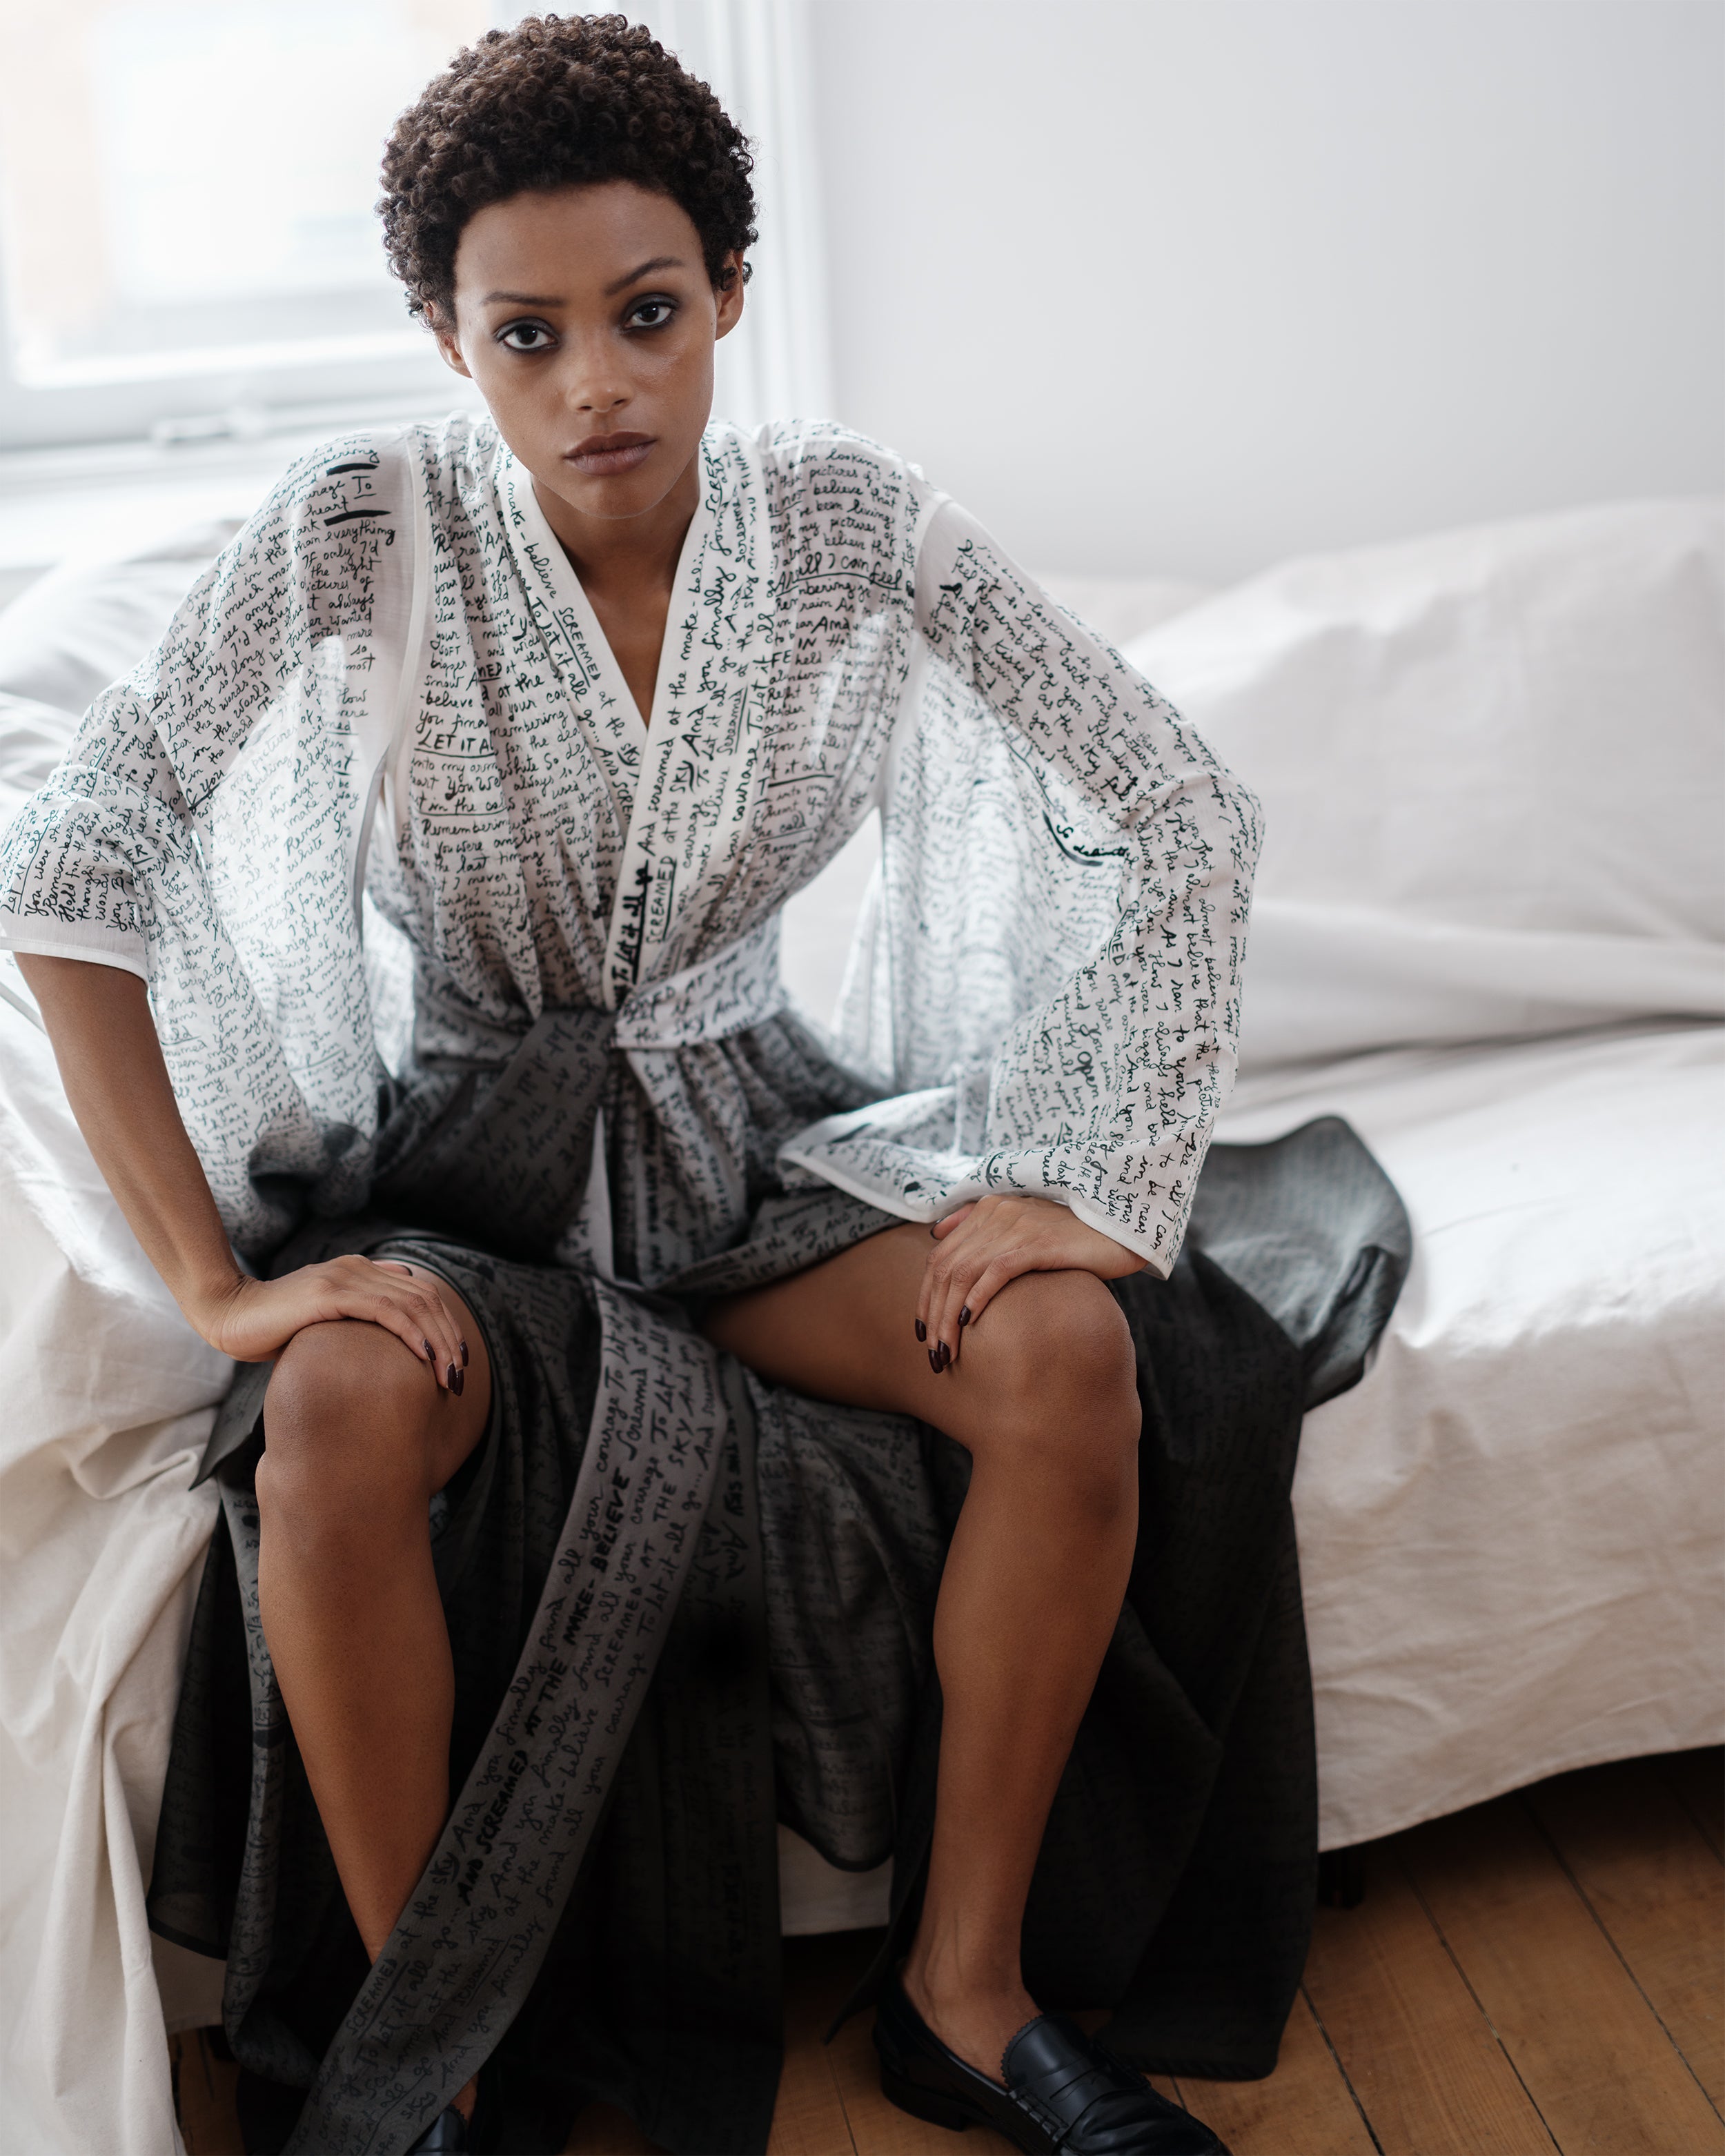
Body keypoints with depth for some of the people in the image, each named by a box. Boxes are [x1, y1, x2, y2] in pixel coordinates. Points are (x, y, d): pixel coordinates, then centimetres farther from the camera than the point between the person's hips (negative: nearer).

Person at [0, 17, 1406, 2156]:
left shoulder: (850, 520, -10)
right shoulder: (363, 528, -15)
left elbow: (1179, 820, -6)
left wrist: (1092, 1186, -14)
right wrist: (214, 1277, -22)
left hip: (755, 1137, 2)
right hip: (465, 1160, -1)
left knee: (1074, 1357, -26)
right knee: (340, 1417, -34)